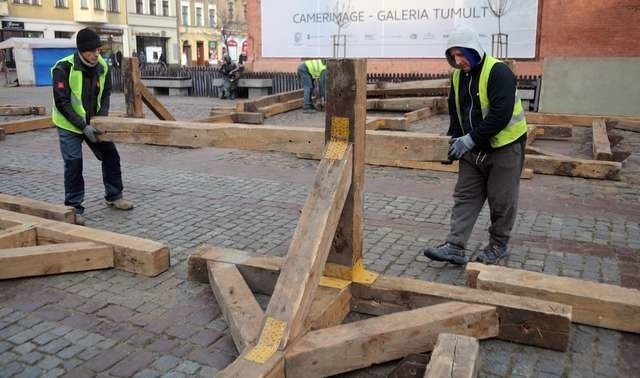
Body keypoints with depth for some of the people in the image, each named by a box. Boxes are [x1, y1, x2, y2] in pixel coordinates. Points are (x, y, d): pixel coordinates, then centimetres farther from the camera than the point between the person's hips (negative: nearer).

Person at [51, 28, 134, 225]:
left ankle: (114, 196, 24)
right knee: (74, 162, -11)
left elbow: (105, 95, 2)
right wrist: (83, 126, -26)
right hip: (70, 125, -5)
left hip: (93, 123, 5)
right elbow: (61, 103, -22)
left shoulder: (102, 66, -7)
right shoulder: (64, 68, -22)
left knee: (111, 156, 6)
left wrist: (102, 119, -12)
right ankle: (74, 208, 2)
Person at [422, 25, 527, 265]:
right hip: (473, 149, 7)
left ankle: (498, 247, 23)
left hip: (504, 146, -7)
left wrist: (470, 139, -26)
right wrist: (453, 138, 0)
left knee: (501, 200, 6)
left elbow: (501, 115, -27)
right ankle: (455, 247, 5)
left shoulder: (498, 72, -19)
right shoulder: (458, 76, 3)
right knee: (465, 197, 3)